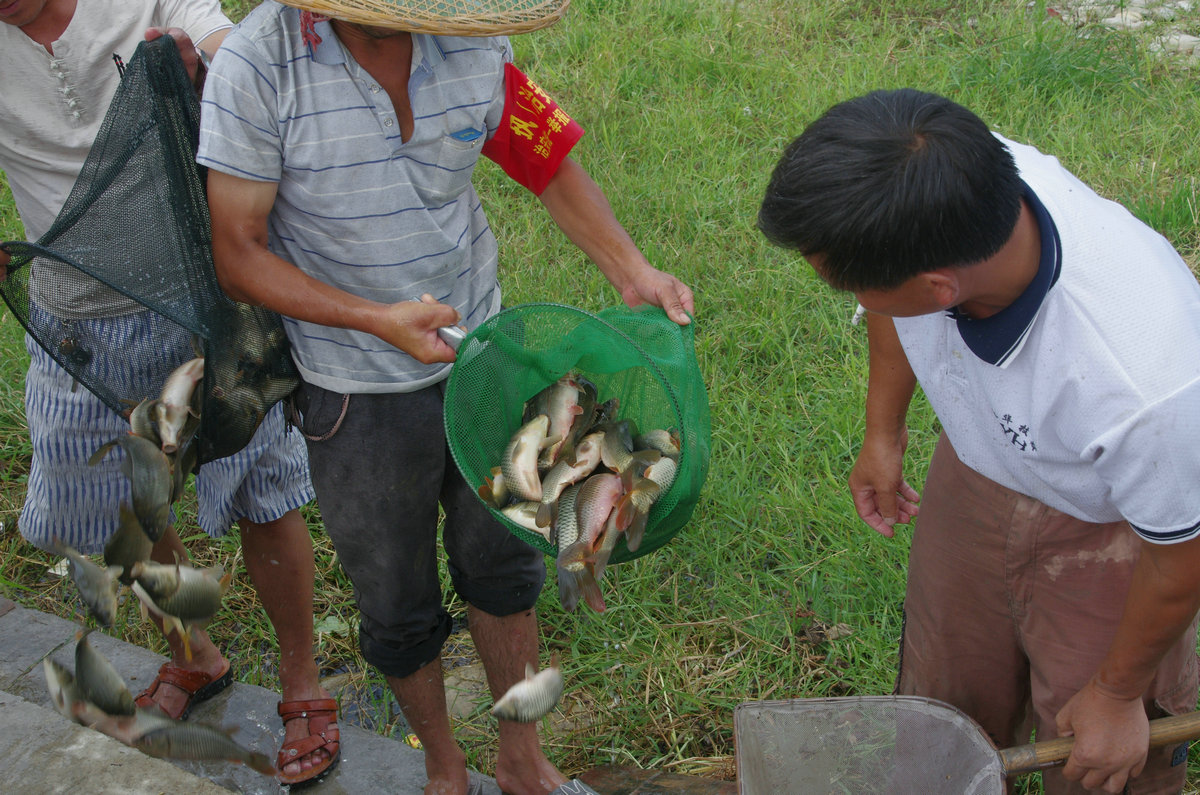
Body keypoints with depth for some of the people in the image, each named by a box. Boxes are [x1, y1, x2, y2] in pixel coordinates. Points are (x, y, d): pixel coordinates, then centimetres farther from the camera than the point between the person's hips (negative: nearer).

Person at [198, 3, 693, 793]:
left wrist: (633, 273, -13)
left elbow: (552, 163, 2)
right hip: (359, 394, -3)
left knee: (501, 565, 20)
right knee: (397, 607, 16)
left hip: (480, 358, 3)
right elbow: (238, 254, -17)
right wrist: (380, 321, -28)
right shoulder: (256, 67, -21)